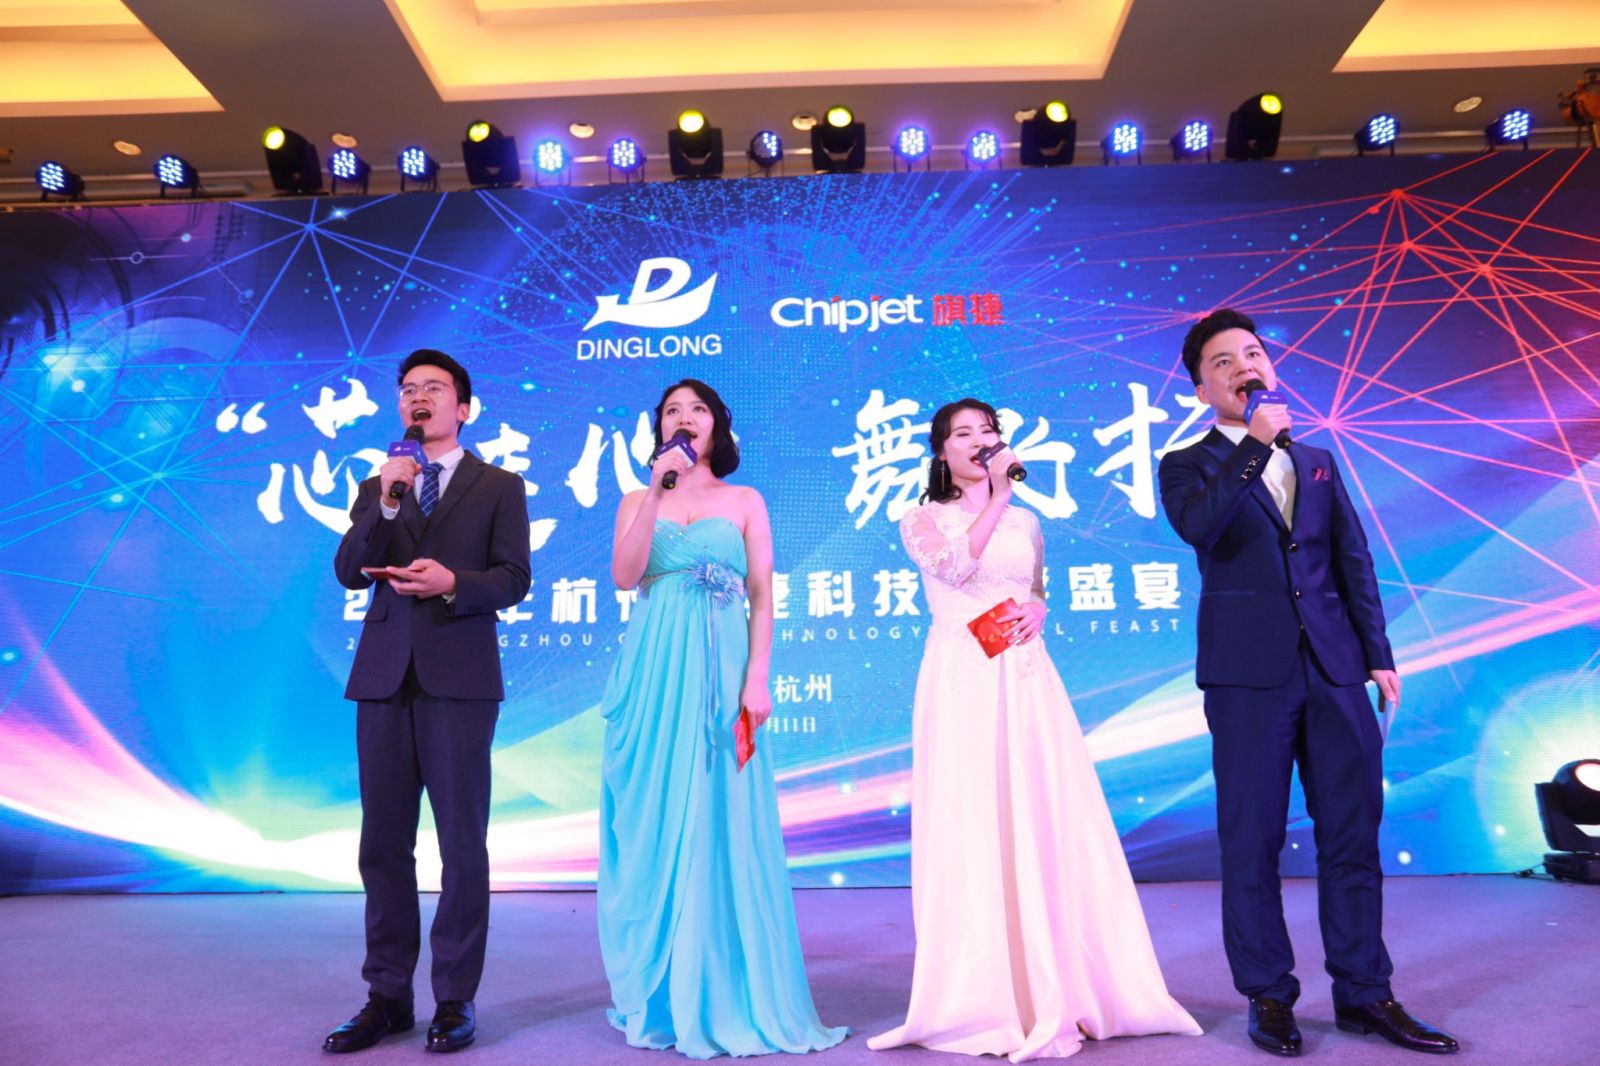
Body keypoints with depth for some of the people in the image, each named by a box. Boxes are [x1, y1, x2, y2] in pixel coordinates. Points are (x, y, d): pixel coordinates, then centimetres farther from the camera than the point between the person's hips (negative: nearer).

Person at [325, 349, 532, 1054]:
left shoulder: (499, 486, 7)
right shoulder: (376, 486, 17)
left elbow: (514, 577, -2)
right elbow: (349, 573, 4)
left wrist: (452, 583, -19)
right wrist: (386, 503, -9)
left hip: (459, 679, -3)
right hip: (384, 678, 4)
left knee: (462, 845, 0)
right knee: (383, 845, 9)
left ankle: (456, 1001, 12)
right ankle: (388, 997, 20)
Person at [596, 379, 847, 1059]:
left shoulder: (746, 501, 10)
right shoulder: (639, 500, 13)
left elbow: (763, 599, 4)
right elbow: (623, 577, -5)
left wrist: (757, 678, -8)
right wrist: (655, 491, -9)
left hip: (721, 671, -1)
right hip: (655, 672, 1)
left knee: (720, 822, -1)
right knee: (655, 823, 3)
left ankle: (724, 994, 12)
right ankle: (660, 992, 17)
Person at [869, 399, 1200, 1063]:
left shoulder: (1026, 523, 17)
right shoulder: (922, 520, 6)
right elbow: (954, 567, -14)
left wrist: (1036, 613, -2)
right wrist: (997, 496, -13)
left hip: (1027, 681, 4)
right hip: (962, 681, -3)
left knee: (1048, 821, 1)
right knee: (970, 827, -5)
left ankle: (1056, 988, 13)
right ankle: (985, 997, 4)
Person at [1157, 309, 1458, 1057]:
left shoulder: (1317, 460, 17)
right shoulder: (1188, 465, 4)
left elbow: (1354, 562, 14)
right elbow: (1197, 527, -18)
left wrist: (1378, 655, 9)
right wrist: (1255, 445, -17)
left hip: (1334, 666, 4)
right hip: (1249, 672, -4)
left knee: (1353, 834, 8)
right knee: (1252, 841, 3)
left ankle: (1363, 994, 22)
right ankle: (1269, 997, 17)